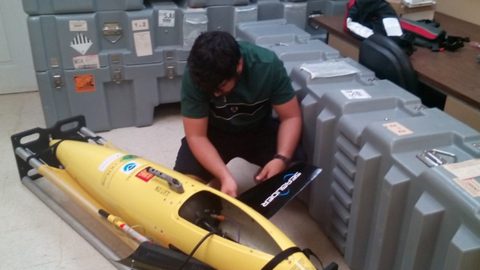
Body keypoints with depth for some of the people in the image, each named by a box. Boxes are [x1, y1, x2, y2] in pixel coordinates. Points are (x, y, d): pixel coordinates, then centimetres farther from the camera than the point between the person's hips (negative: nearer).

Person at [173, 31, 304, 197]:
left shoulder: (268, 66, -28)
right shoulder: (194, 76, -29)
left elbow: (291, 117, -18)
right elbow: (196, 136, -24)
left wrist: (281, 158, -36)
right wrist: (225, 176, -38)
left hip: (259, 129, 1)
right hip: (214, 132, 0)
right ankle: (216, 182, 10)